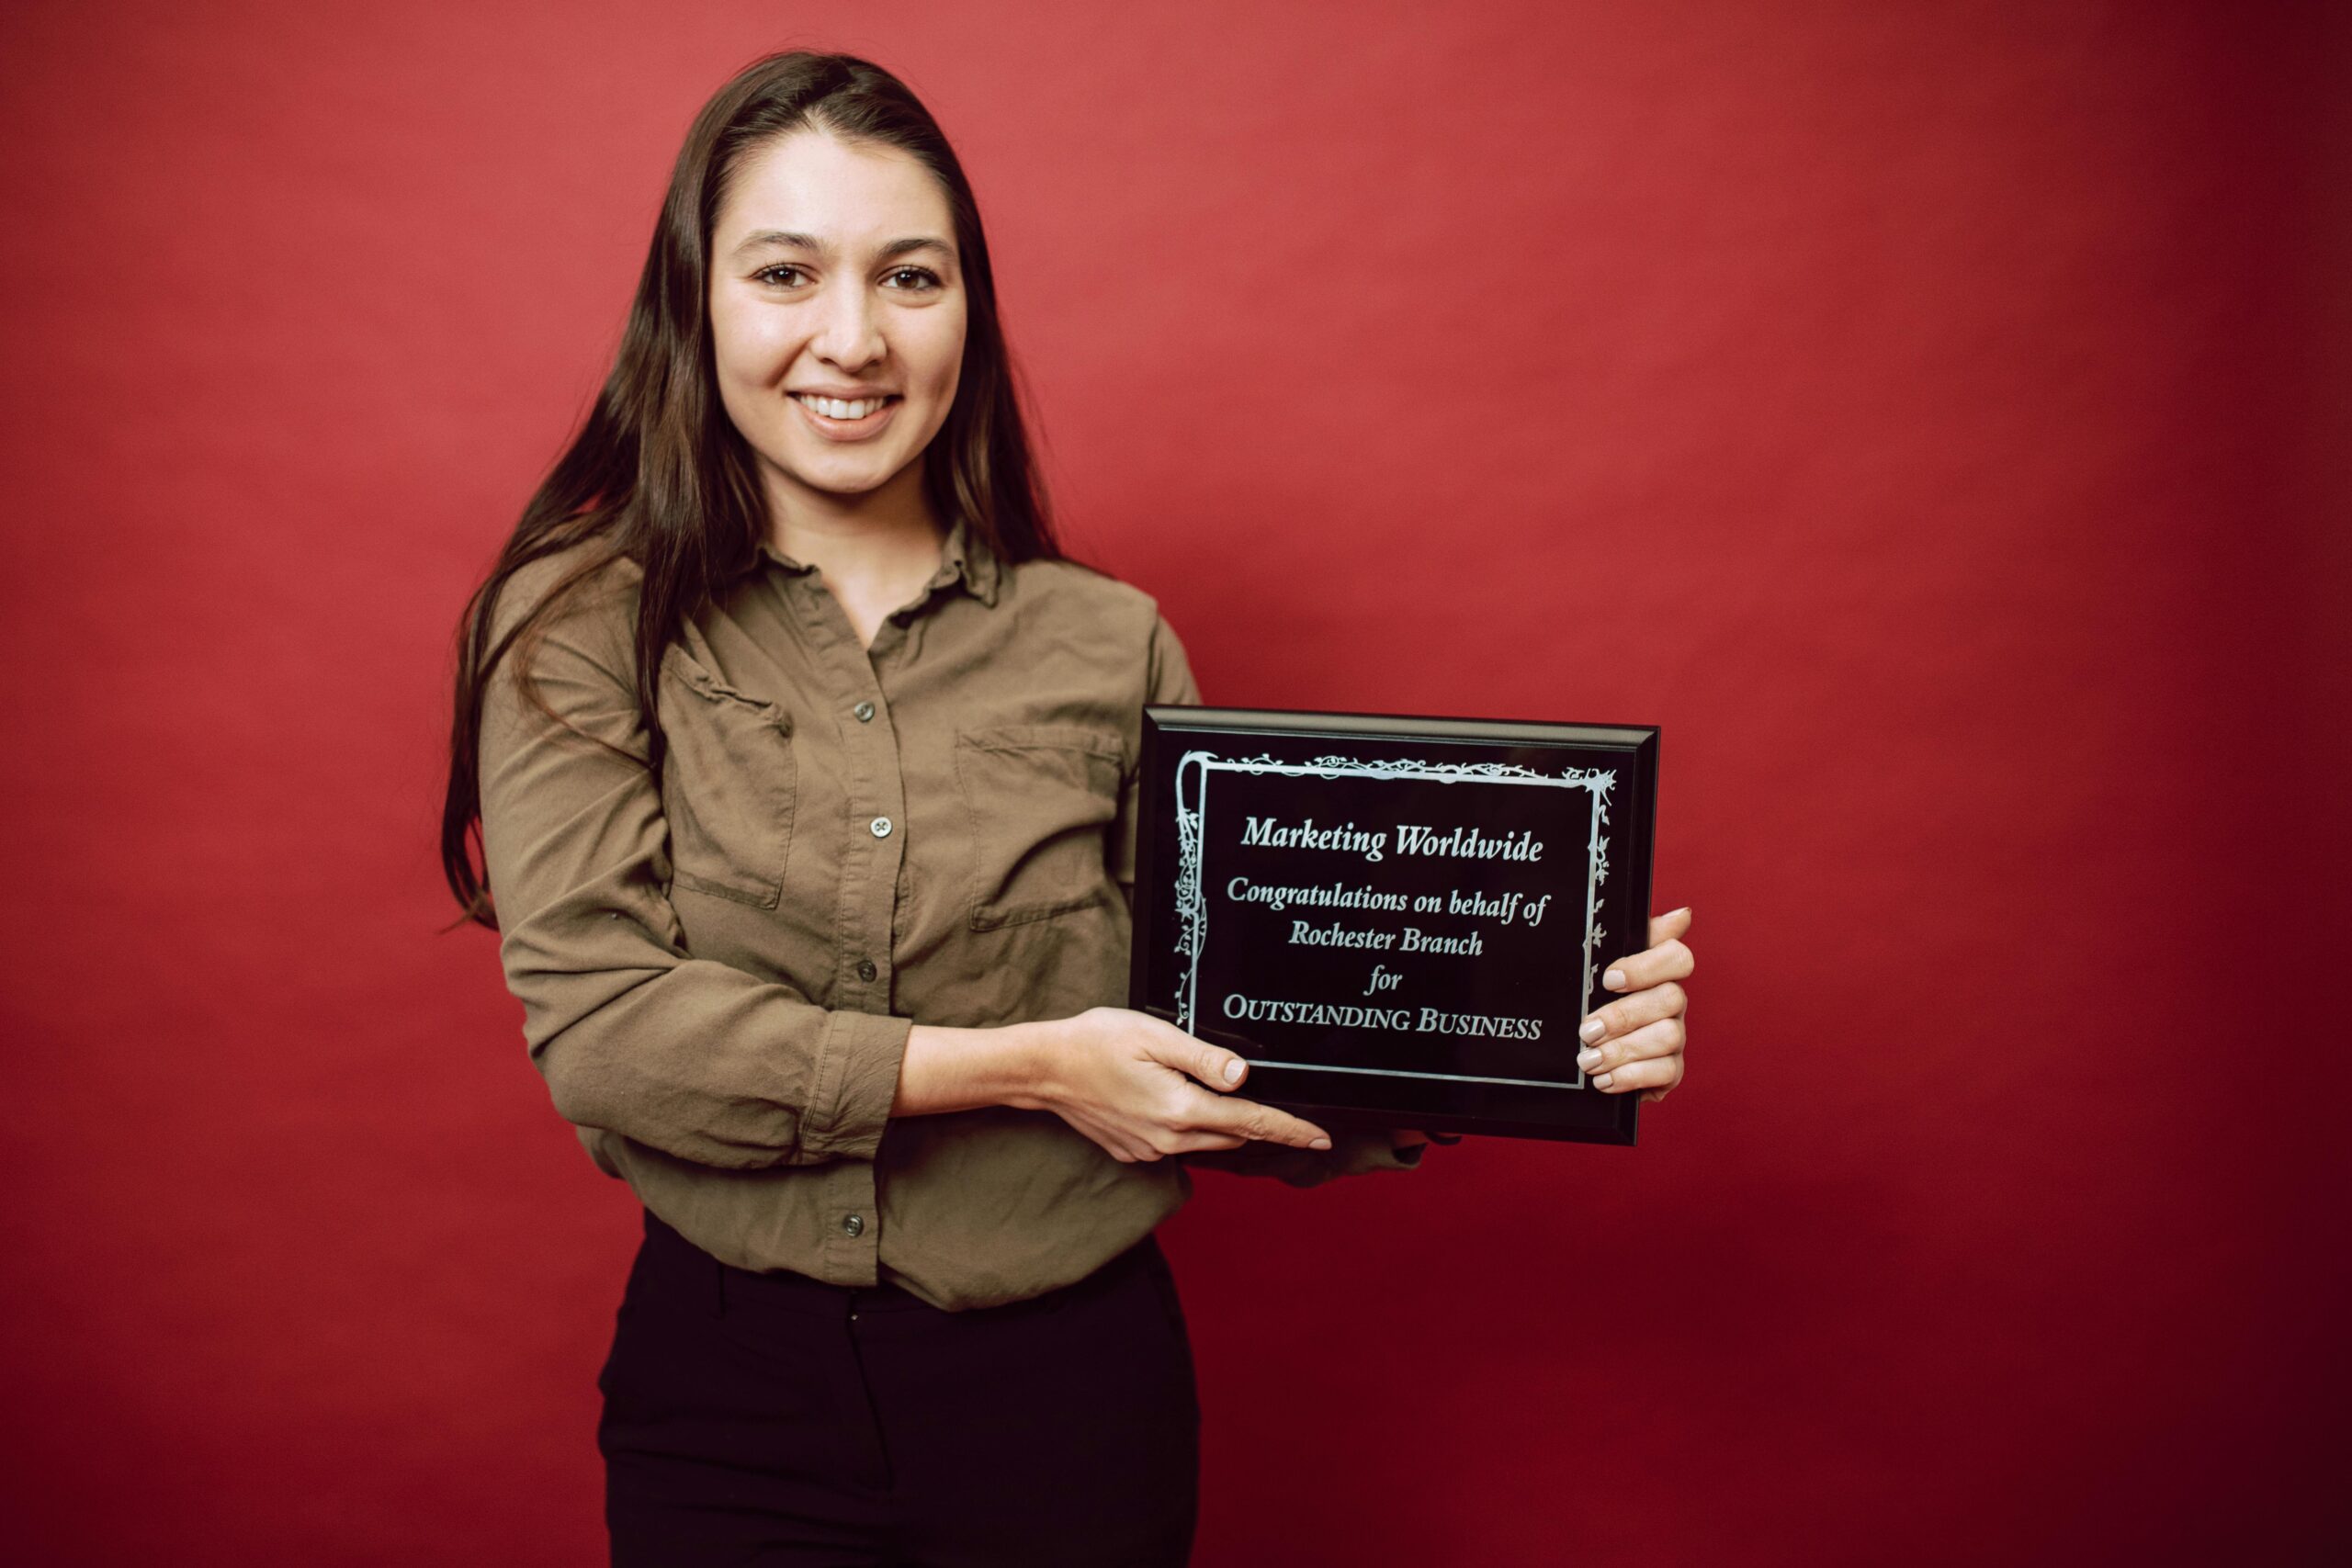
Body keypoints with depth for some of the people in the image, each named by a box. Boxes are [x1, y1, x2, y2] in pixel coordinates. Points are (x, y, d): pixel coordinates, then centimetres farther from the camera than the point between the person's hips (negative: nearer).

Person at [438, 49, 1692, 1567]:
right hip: (730, 1386, -1)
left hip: (1071, 1384, 2)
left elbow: (1216, 1044, 1)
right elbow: (597, 1022, -14)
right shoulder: (581, 628, -4)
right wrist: (1019, 1067, -18)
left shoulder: (1111, 646, -1)